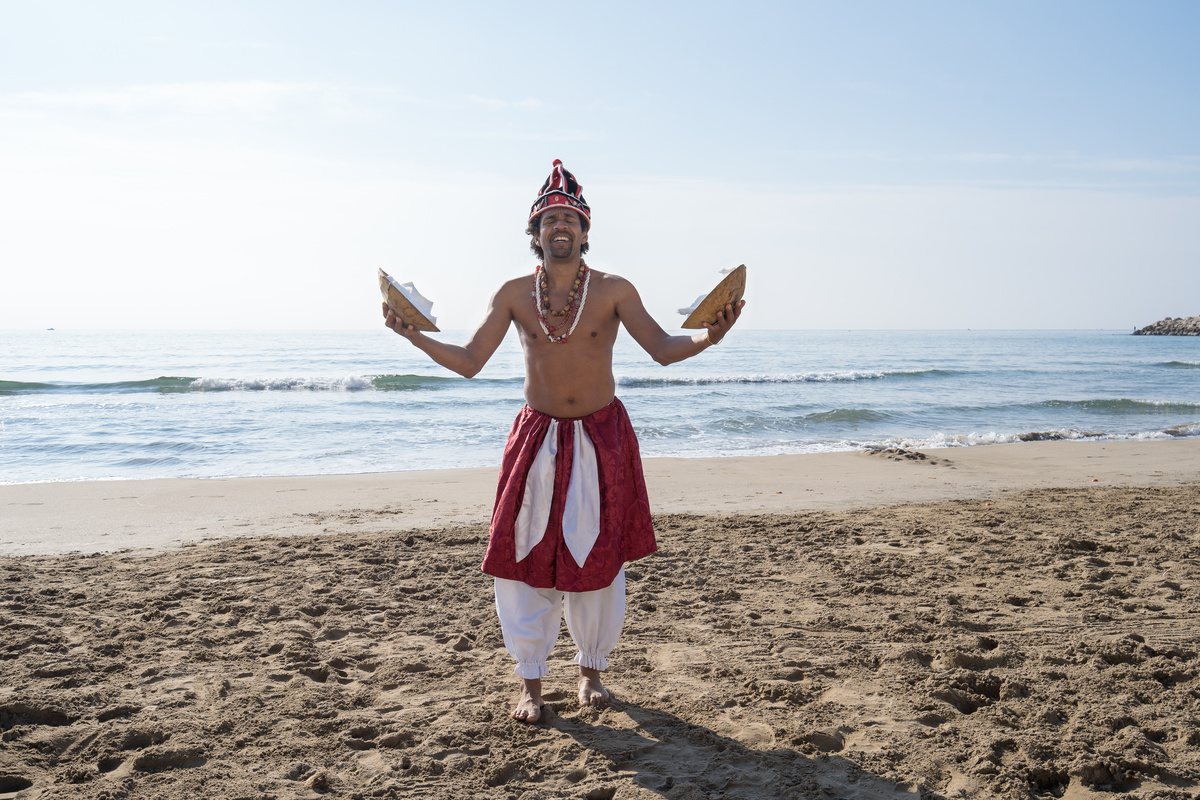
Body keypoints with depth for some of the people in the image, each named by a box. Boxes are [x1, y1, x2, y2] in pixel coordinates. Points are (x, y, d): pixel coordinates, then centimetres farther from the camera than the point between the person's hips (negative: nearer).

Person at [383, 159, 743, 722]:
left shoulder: (613, 291, -4)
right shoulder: (514, 295, 1)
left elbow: (662, 349, -9)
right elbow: (469, 362, -1)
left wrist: (707, 339, -28)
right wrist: (415, 338, -14)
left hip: (602, 438, -1)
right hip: (537, 438, 1)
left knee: (598, 560, 6)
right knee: (525, 558, -1)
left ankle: (591, 670, 26)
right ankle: (530, 682, 13)